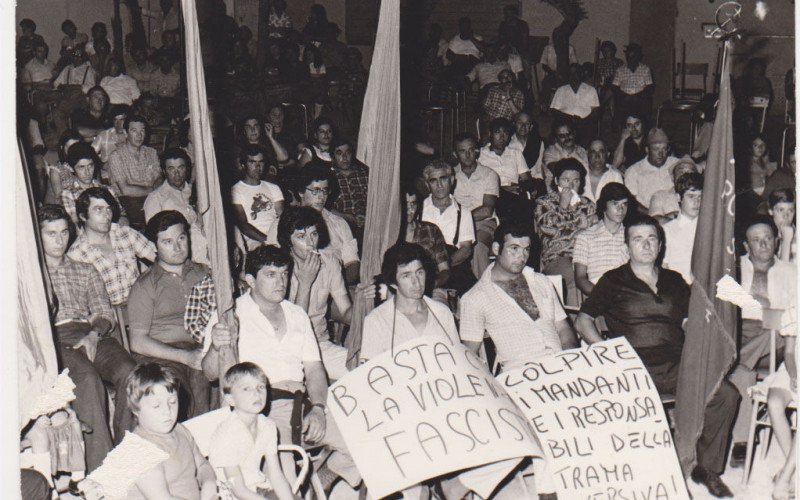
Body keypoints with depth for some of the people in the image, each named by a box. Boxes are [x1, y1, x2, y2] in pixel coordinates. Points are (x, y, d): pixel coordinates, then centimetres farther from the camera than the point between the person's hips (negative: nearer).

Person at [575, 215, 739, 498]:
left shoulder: (674, 281, 21)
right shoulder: (614, 281, 10)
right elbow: (583, 321, 7)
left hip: (675, 363, 3)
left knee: (725, 394, -19)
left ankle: (707, 468, -3)